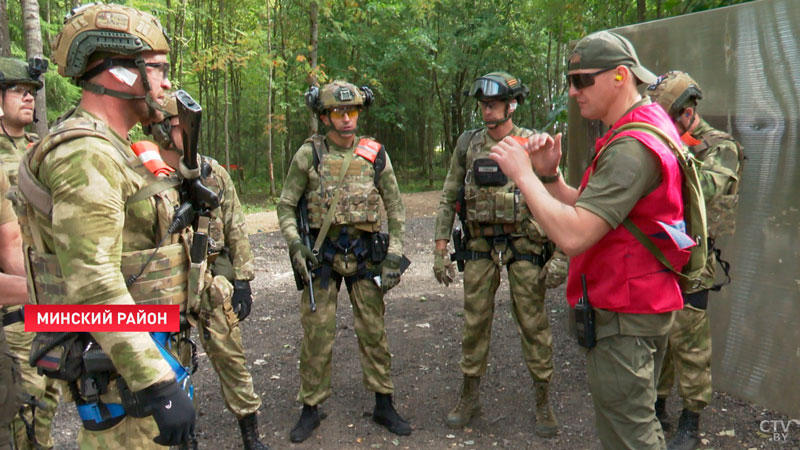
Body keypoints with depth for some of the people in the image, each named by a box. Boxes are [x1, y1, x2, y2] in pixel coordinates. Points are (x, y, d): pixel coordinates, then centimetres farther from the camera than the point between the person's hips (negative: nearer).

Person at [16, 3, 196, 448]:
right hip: (117, 365, -10)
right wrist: (158, 385, -30)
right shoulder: (85, 154, -20)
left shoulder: (108, 149, 13)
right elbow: (93, 287, -28)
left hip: (142, 342, 10)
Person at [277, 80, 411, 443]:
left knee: (373, 331, 7)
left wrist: (394, 255, -1)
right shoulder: (308, 154, 0)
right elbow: (286, 205, 5)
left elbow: (395, 208, 6)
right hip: (321, 252, -1)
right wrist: (295, 244, -9)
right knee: (317, 332, 4)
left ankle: (383, 405, 22)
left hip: (365, 253, 1)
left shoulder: (375, 154, 2)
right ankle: (311, 408, 20)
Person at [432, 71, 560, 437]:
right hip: (480, 246, 3)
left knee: (533, 324, 3)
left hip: (524, 245, -2)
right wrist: (440, 250, 3)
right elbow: (448, 199, 8)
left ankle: (544, 403, 19)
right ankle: (469, 398, 25)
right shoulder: (467, 144, 5)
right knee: (474, 323, 8)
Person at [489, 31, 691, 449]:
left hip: (623, 318, -11)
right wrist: (550, 175, -3)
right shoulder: (637, 132, 13)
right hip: (639, 305, 11)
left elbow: (573, 235, -30)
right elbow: (587, 211, 14)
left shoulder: (632, 147, -23)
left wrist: (523, 174, -21)